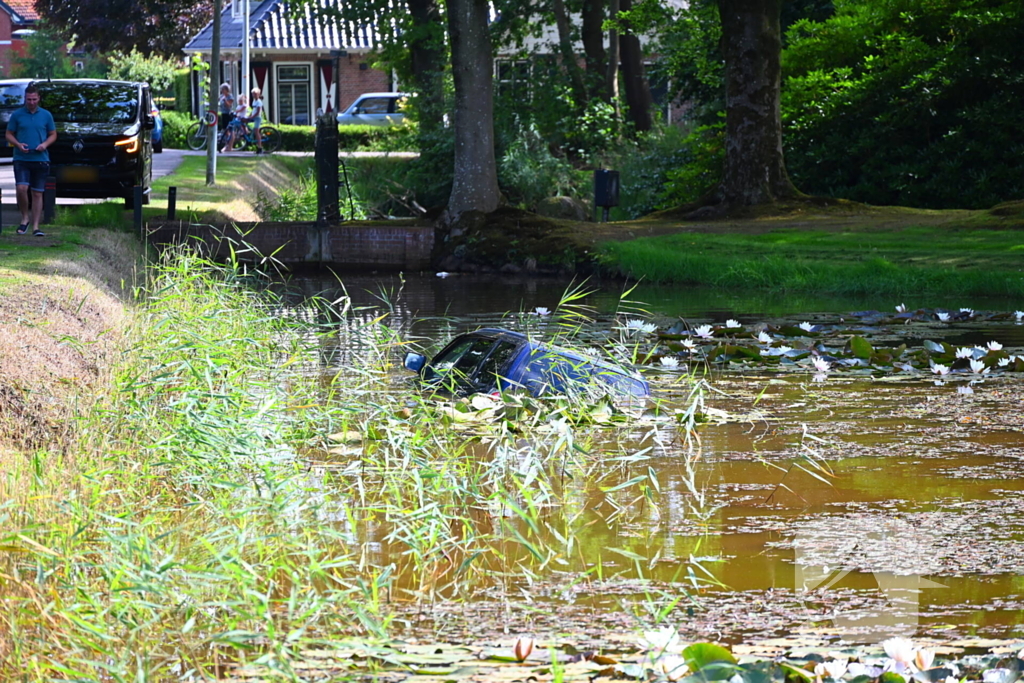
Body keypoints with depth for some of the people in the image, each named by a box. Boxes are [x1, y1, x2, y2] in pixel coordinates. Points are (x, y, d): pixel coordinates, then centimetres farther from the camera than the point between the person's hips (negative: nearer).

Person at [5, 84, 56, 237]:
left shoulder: (46, 115, 6)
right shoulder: (17, 115, 3)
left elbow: (53, 135, 13)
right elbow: (9, 134, 8)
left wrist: (45, 144, -8)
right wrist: (18, 145, -12)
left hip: (41, 160, 1)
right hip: (21, 159, -1)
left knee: (37, 193, 2)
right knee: (21, 188, -17)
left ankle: (36, 226, 6)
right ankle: (25, 217, 5)